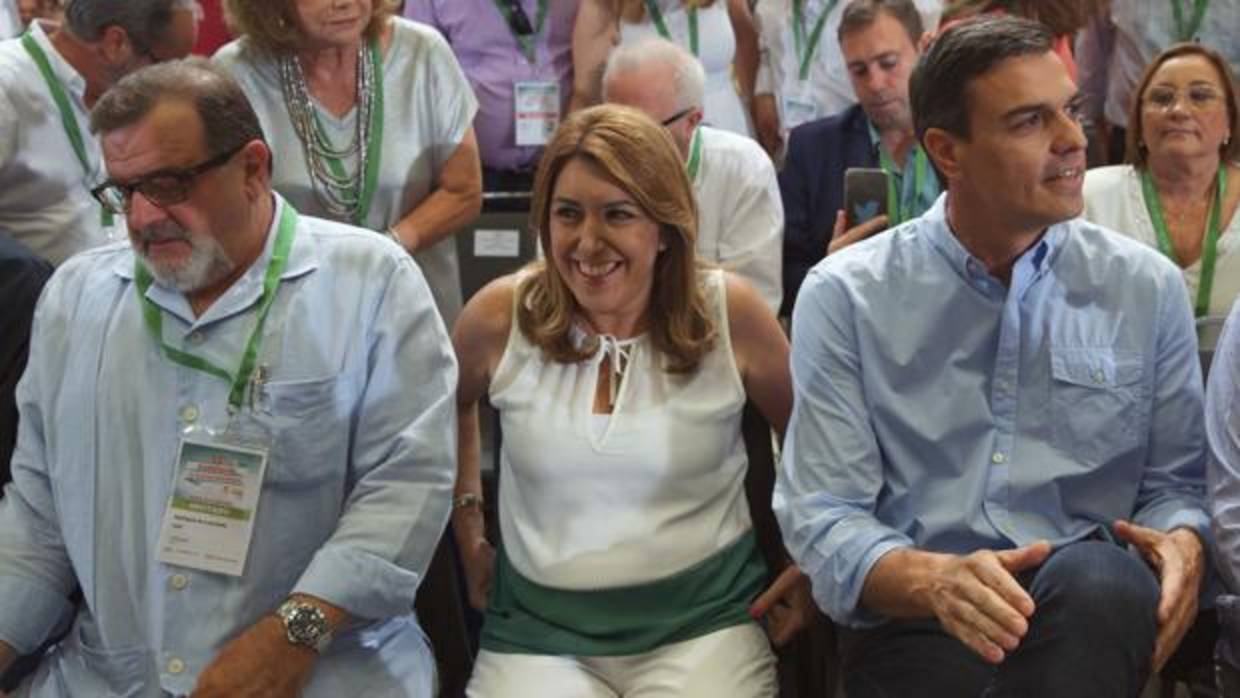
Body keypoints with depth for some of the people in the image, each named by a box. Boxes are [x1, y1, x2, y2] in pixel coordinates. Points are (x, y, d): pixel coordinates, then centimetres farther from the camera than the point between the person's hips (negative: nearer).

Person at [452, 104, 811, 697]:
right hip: (539, 629, 1)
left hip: (702, 622, 0)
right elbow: (449, 406, 19)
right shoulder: (501, 316, -3)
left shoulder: (729, 312, -6)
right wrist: (468, 532, 16)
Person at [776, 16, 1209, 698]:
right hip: (911, 622, -2)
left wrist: (1183, 546, -10)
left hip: (1089, 615, 2)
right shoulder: (844, 296, 3)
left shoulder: (1148, 288, 10)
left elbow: (1173, 483, 15)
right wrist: (933, 579, -23)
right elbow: (823, 514, -3)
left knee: (1097, 580, -34)